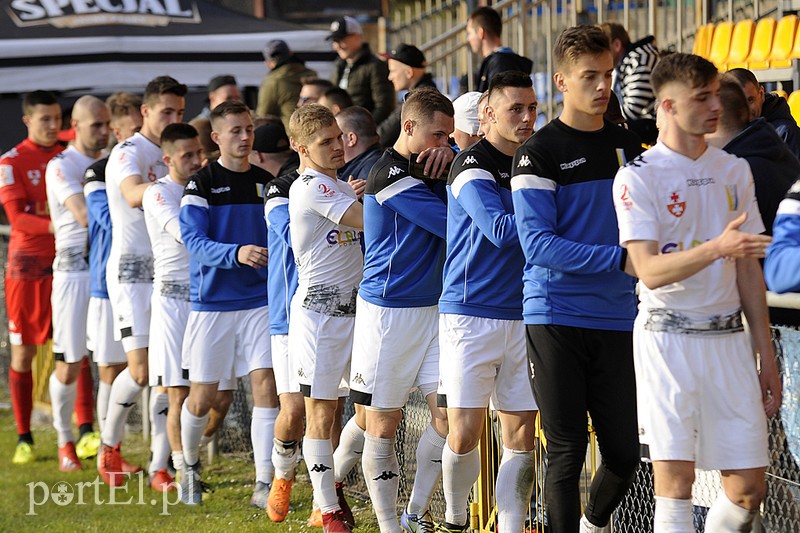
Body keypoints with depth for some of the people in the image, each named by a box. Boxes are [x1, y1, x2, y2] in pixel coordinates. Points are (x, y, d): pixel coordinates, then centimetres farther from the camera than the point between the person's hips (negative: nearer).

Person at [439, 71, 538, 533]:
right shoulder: (473, 169, -9)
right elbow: (500, 230, -21)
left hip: (522, 317, 6)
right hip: (471, 316, -6)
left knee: (522, 434, 2)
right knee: (465, 431, -5)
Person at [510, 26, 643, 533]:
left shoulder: (627, 145, 12)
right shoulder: (539, 153, -5)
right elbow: (537, 244, -15)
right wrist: (620, 259, -21)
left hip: (617, 319, 5)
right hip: (556, 316, -5)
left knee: (625, 452, 4)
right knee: (567, 450, -2)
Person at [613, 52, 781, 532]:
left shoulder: (735, 171, 11)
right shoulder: (639, 176, -5)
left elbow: (749, 269, 14)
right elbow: (650, 271, -15)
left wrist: (767, 357, 13)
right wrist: (717, 247, -30)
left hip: (728, 337, 5)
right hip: (668, 336, -5)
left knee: (749, 487, 1)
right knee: (675, 479, -8)